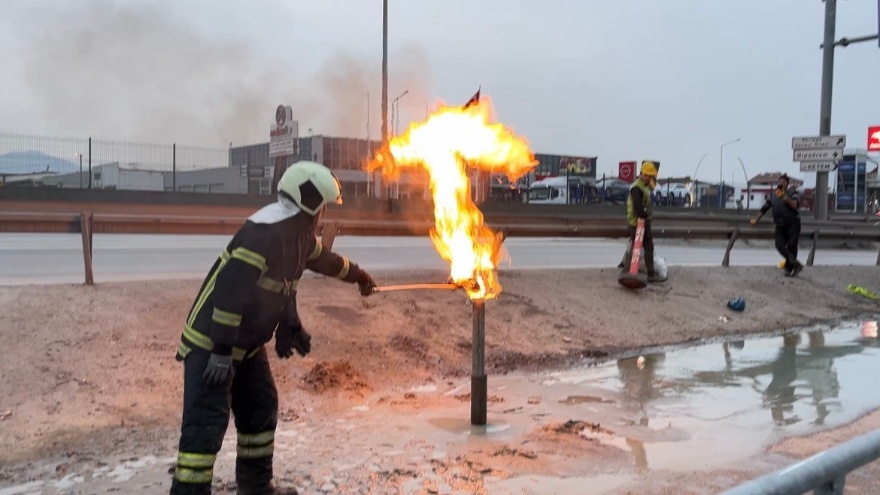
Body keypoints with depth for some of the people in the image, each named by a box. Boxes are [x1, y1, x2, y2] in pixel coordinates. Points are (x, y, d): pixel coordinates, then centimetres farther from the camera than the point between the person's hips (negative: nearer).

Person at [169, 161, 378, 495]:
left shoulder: (298, 232, 7)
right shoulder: (266, 231, -25)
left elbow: (323, 260, 29)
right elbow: (231, 288, -30)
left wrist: (359, 276, 42)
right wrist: (221, 351, -28)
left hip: (247, 342, 10)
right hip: (211, 342, -10)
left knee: (261, 408, 16)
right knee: (207, 422, -12)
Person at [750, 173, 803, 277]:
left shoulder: (792, 193, -2)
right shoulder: (773, 196, 12)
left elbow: (795, 205, -20)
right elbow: (764, 208, 16)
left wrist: (785, 198, -29)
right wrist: (756, 219, 9)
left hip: (792, 224, -4)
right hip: (780, 225, 4)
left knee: (791, 246, -5)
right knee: (780, 245, -10)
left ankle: (789, 268, 4)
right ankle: (796, 264, -5)